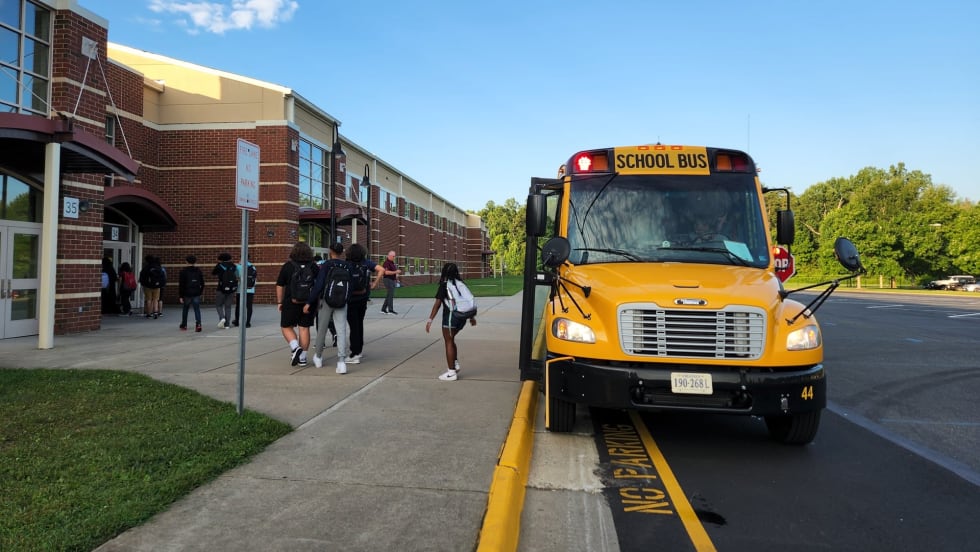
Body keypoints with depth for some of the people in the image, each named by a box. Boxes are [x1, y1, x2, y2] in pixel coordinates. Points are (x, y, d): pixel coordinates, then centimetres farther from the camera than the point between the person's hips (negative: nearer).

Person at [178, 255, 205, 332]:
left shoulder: (183, 271, -5)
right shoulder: (199, 270, 6)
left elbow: (181, 285, -6)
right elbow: (202, 283, 9)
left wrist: (180, 296, -4)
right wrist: (200, 291, 17)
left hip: (187, 294, -2)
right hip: (196, 294, 2)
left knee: (185, 310, 14)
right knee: (197, 310, 0)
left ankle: (183, 326, 24)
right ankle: (198, 324, -17)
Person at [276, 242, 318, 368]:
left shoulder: (288, 266, -2)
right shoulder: (314, 266, 5)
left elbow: (279, 286, -1)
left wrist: (280, 302, 6)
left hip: (291, 302, -2)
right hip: (308, 303, 2)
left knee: (286, 326, 11)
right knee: (304, 328, 6)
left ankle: (295, 347, -10)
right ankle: (302, 357, 6)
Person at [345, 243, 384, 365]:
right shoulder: (367, 263, -3)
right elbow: (381, 270, -12)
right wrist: (375, 284, -5)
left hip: (350, 299, -4)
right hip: (363, 298, 4)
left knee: (353, 325, 1)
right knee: (359, 323, 21)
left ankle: (355, 355, -1)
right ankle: (358, 348, 33)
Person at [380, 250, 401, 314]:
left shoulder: (392, 263, 17)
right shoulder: (386, 263, -14)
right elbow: (386, 272, -24)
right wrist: (395, 272, -22)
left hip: (392, 280, 10)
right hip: (388, 280, -10)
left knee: (388, 296, 10)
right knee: (390, 295, -9)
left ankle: (383, 309, 15)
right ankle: (390, 310, -6)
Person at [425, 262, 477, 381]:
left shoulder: (444, 285, -6)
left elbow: (438, 303, -12)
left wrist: (430, 319, -12)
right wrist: (472, 316, 23)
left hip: (450, 316, -6)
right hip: (462, 317, 6)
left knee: (449, 342, 3)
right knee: (451, 340, 23)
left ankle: (451, 373, 6)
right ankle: (455, 365, 22)